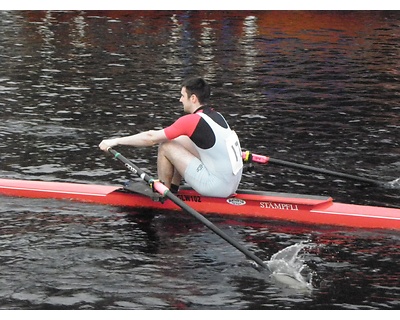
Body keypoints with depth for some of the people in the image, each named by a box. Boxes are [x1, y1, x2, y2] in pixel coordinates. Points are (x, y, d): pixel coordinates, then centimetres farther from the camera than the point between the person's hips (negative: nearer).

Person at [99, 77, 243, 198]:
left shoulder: (193, 120, -14)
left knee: (165, 147, -4)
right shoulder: (216, 116, 10)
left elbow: (151, 138, -9)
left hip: (219, 186, -8)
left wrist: (115, 141, 0)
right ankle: (173, 188, 25)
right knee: (179, 141, 20)